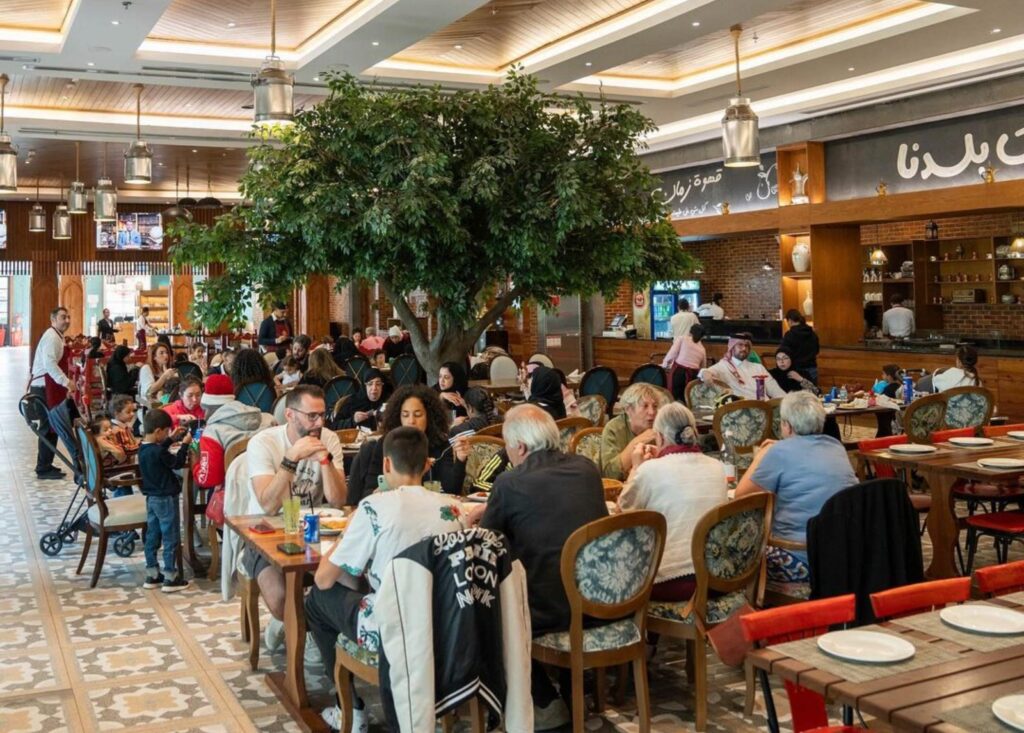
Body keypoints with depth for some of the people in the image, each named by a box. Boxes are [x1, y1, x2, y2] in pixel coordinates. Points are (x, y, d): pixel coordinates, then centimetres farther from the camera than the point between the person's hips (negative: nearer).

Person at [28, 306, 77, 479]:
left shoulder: (57, 337, 17)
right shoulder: (52, 337, -14)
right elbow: (49, 363, -26)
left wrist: (66, 385, 19)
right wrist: (66, 382, -28)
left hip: (48, 387, 10)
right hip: (45, 388, -10)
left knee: (51, 427, 14)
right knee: (49, 427, -6)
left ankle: (45, 465, 23)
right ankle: (44, 469, 0)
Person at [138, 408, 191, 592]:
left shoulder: (143, 448, 2)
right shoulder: (158, 452, -24)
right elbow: (177, 463, -13)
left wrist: (172, 439, 19)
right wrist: (185, 444, -5)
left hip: (151, 498, 9)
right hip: (166, 498, -9)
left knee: (152, 537, 14)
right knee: (171, 539, 0)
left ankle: (152, 575, 22)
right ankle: (170, 578, 5)